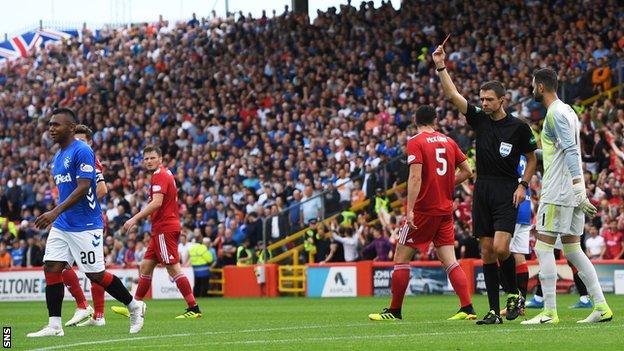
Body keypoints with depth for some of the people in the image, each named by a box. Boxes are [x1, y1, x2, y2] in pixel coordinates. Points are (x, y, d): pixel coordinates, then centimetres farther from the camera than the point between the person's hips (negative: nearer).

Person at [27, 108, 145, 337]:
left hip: (85, 226, -9)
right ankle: (54, 326, -2)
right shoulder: (57, 157, 15)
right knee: (51, 268, -3)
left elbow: (83, 187, -22)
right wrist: (55, 216, 19)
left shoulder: (82, 151, -14)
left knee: (95, 274, -3)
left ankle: (134, 306, 17)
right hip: (61, 225, 9)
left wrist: (56, 211, -29)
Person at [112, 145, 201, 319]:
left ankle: (193, 308, -11)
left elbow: (157, 202, -24)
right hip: (161, 229, 10)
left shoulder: (159, 175, -12)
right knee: (145, 267, 12)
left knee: (173, 268, -10)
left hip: (165, 228, -10)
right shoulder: (165, 173, 18)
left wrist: (135, 219, -25)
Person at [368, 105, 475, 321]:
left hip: (424, 210, -6)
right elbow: (467, 171, 12)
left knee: (401, 258, 4)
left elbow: (415, 177, -18)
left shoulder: (415, 142, -8)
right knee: (449, 261, 5)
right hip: (445, 210, 6)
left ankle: (394, 311, 7)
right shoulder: (448, 141, 10)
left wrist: (410, 210, -21)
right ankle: (467, 308, -7)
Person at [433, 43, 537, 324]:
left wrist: (523, 185, -5)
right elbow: (452, 95, 2)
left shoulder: (518, 127, -2)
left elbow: (532, 158, 7)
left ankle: (514, 294, 7)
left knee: (500, 248, -18)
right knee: (486, 251, 1)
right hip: (482, 192, 4)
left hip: (507, 194, -4)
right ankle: (494, 311, 3)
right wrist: (440, 66, -5)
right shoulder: (479, 119, 7)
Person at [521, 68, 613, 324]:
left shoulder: (556, 113, -12)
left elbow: (571, 152, -22)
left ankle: (549, 312, -9)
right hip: (572, 192, 10)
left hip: (558, 192, -10)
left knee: (543, 247, -6)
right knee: (572, 250, 10)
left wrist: (579, 189, -27)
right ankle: (602, 307, 6)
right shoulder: (567, 111, 18)